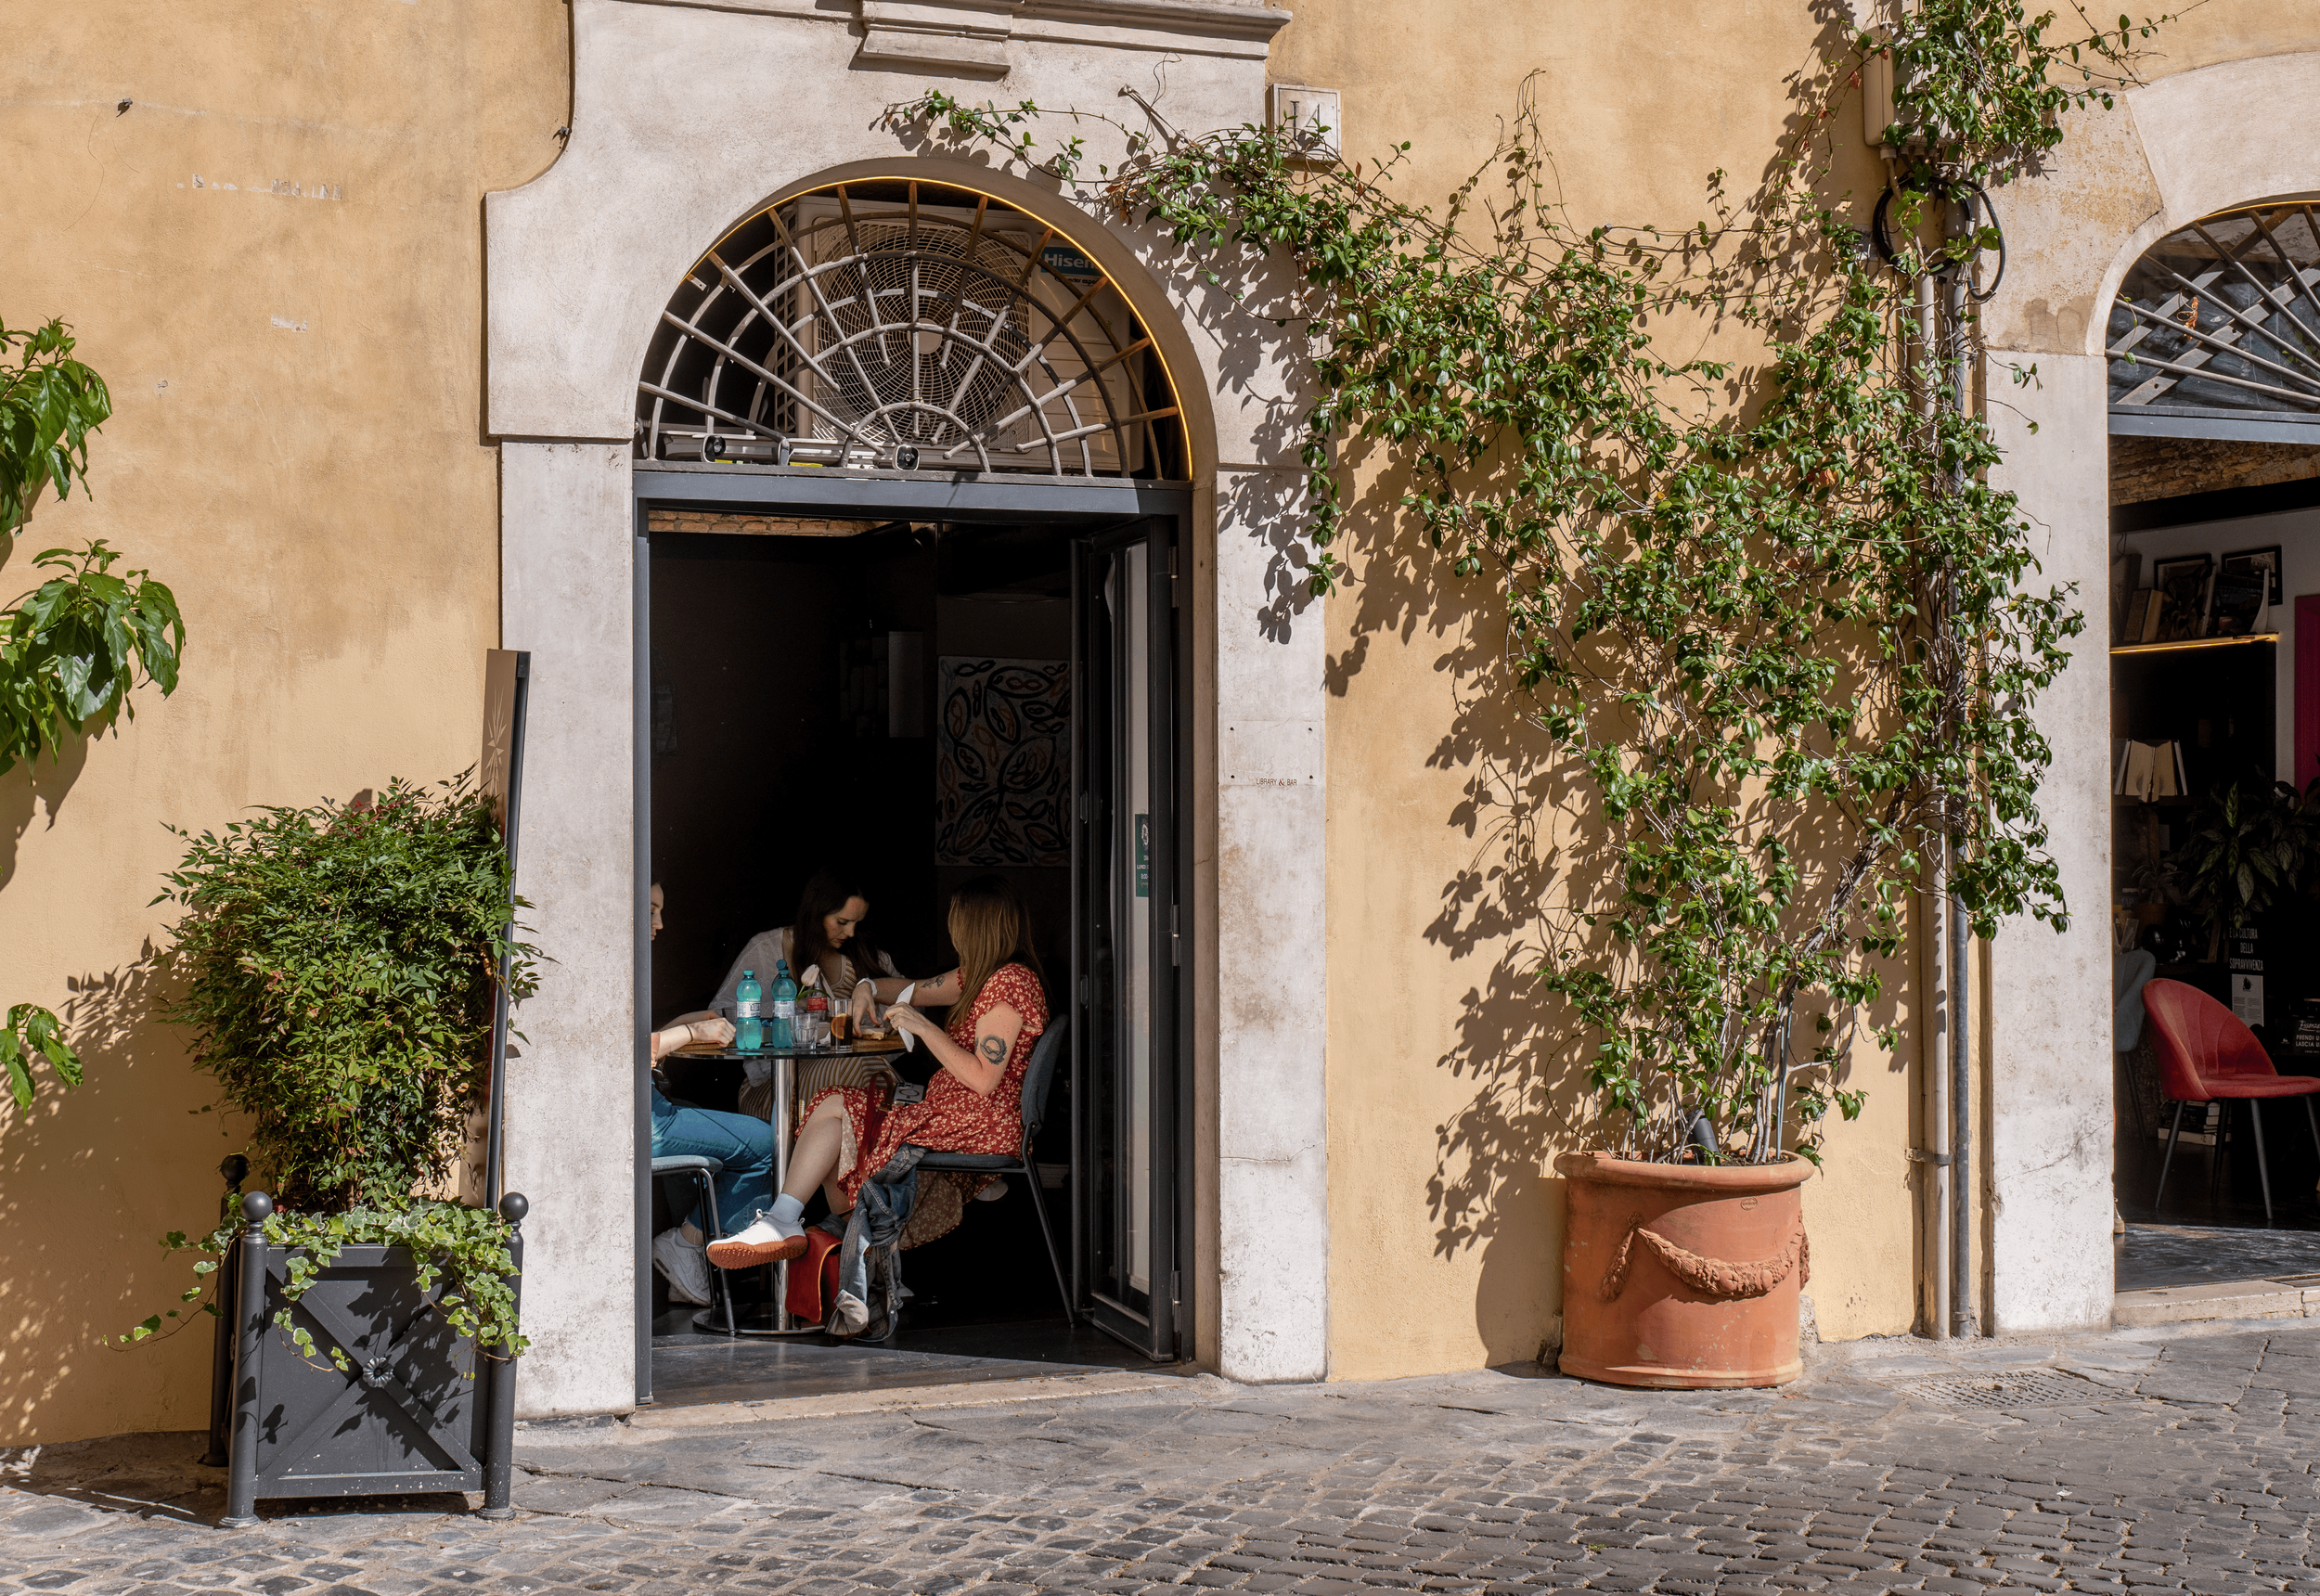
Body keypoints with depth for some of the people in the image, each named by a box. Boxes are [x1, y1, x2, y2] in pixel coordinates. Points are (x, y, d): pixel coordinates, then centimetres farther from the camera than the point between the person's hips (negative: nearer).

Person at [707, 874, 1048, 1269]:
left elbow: (983, 1080, -22)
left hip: (979, 1128, -10)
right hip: (948, 1112, 10)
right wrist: (868, 986, 11)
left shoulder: (1010, 981, -16)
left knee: (835, 1110, -10)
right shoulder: (983, 975, 16)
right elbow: (915, 990, 30)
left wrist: (923, 1027, -21)